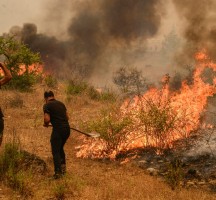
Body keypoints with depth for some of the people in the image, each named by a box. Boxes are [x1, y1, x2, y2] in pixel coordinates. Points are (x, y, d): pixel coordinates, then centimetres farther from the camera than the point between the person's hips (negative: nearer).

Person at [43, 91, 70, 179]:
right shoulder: (61, 103, 15)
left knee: (55, 151, 3)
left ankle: (58, 172, -1)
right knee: (60, 148, 25)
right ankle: (63, 166, 23)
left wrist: (46, 124, 7)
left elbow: (47, 119, -13)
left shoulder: (47, 106, -4)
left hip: (58, 129, -6)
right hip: (67, 128, 6)